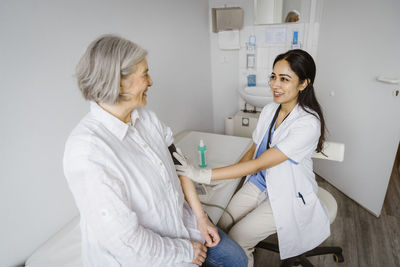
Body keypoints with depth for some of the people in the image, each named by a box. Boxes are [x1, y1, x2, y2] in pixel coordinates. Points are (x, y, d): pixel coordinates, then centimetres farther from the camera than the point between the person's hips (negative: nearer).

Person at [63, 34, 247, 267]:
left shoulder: (146, 117, -6)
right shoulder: (86, 151, -30)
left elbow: (178, 164, 2)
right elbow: (124, 240, -27)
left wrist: (201, 217, -1)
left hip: (179, 218, 7)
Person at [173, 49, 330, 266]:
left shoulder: (308, 124, -25)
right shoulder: (269, 110, -2)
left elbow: (258, 164, -29)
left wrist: (203, 175, -31)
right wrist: (226, 177, -4)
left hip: (288, 197, -5)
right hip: (258, 184, 6)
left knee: (236, 241, -13)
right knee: (218, 228, -8)